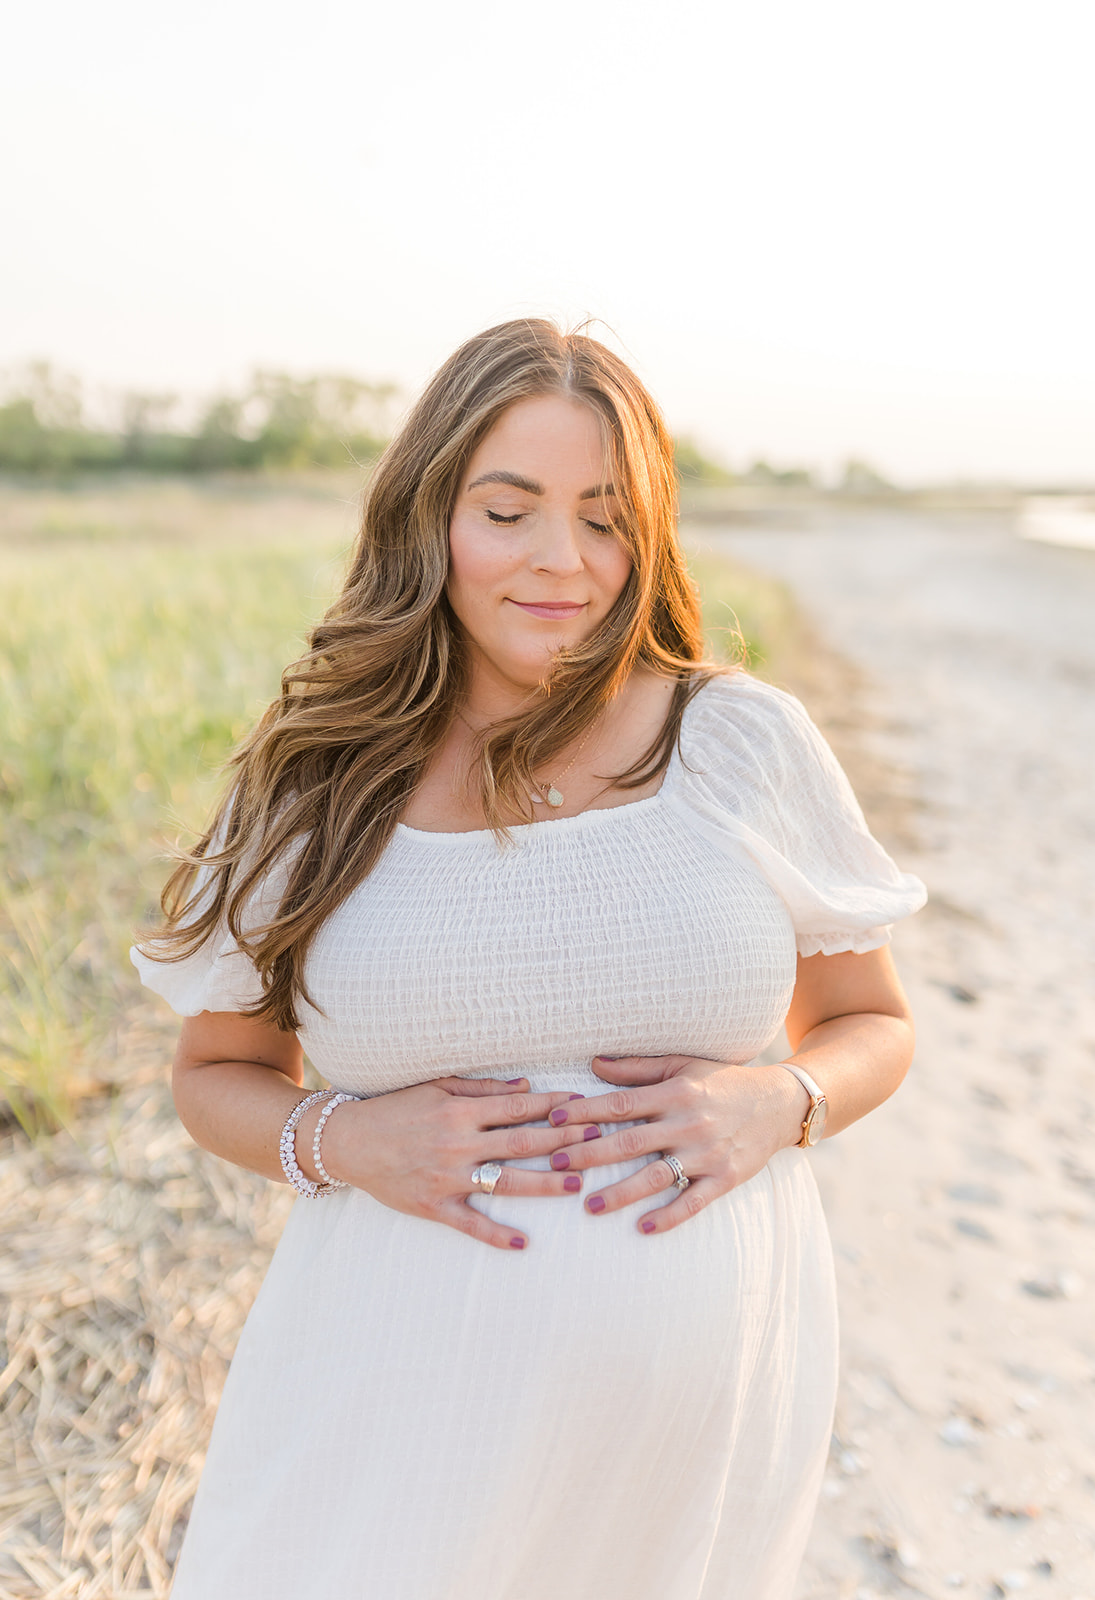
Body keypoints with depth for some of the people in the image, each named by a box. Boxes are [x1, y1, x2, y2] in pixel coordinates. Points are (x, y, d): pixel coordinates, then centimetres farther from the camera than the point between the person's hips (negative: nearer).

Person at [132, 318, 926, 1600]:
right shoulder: (312, 782, -3)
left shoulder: (748, 743, -3)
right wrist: (337, 1141, -12)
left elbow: (872, 1026, 8)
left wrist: (782, 1102, -13)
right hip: (403, 1396, 0)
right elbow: (215, 1072, 8)